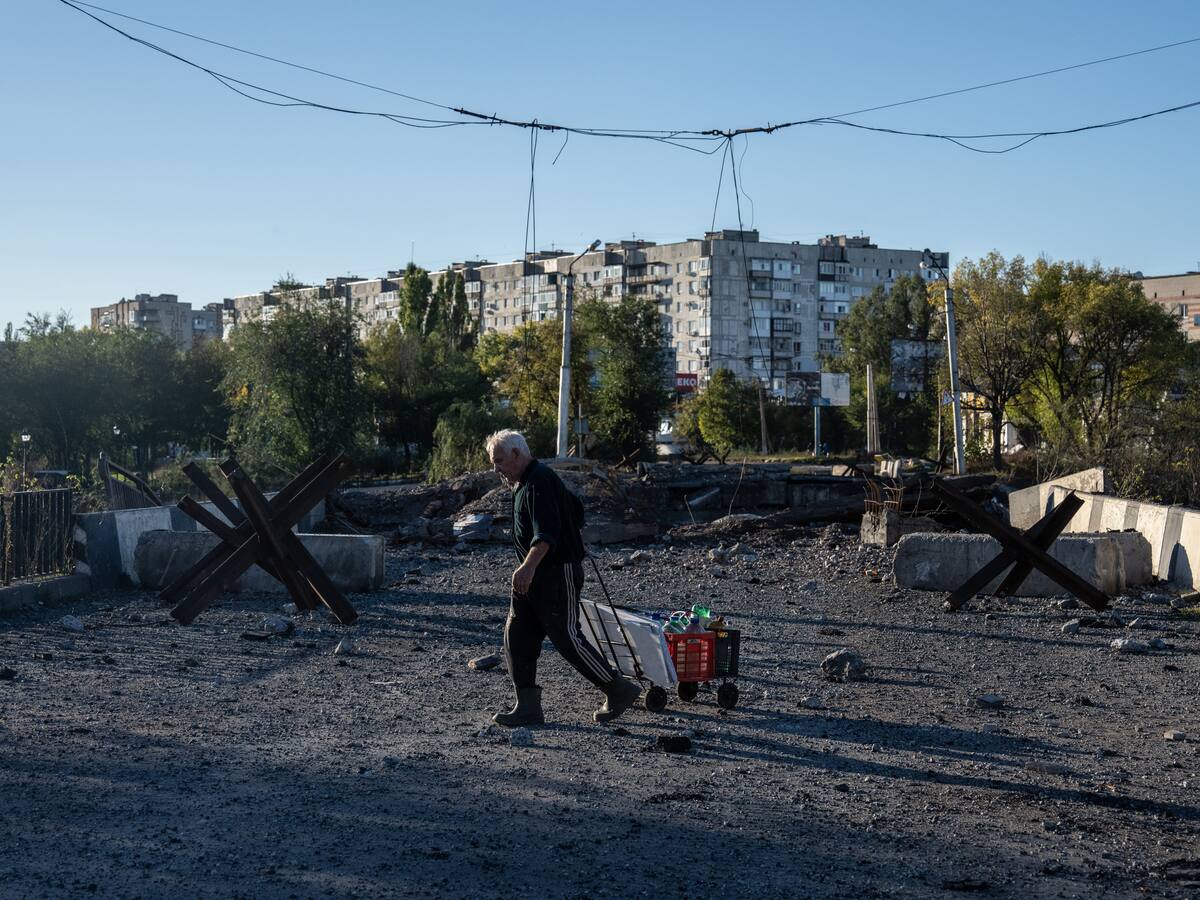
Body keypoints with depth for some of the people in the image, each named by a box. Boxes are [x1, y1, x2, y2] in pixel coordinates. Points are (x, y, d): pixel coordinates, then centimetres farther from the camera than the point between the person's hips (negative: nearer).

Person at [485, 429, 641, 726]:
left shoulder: (540, 481, -15)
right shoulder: (525, 483, 18)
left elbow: (547, 531, -30)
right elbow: (577, 510, 29)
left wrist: (529, 566, -44)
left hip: (559, 573, -11)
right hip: (535, 575, 11)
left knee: (566, 637, -7)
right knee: (516, 636, 5)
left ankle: (619, 690, 6)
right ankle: (528, 707, 7)